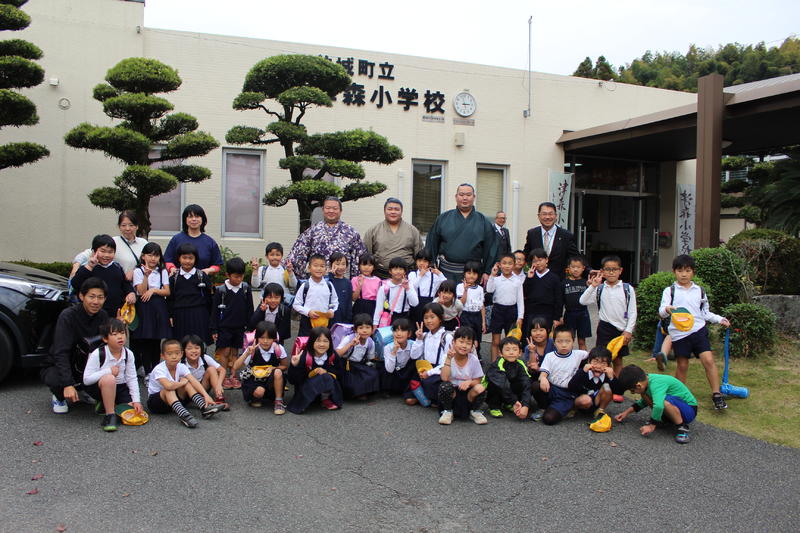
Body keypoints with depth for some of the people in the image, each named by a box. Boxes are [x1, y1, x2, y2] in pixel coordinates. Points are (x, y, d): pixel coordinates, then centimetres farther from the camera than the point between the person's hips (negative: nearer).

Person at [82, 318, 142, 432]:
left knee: (134, 410, -14)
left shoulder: (128, 354, -6)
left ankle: (106, 404, 14)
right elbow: (86, 379, -21)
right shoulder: (98, 354, -18)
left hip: (120, 387, 5)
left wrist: (136, 400, -12)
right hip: (98, 387, -5)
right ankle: (109, 415, -25)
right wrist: (108, 371, -29)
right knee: (109, 379, -39)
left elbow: (132, 379, -4)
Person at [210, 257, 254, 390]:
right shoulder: (221, 290, -9)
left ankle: (233, 377, 17)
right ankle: (223, 378, 8)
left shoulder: (246, 288, -1)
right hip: (224, 327, -2)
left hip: (240, 327, 3)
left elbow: (249, 309, 6)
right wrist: (214, 330, -5)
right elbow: (215, 310, -4)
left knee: (235, 352, 10)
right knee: (225, 352, 0)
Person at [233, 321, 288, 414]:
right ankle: (255, 398, 5)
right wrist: (247, 354, -34)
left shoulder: (278, 349, -15)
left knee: (278, 372, -30)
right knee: (259, 391, -34)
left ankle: (278, 402, -14)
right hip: (253, 381, -1)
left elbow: (285, 366, -1)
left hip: (271, 381, 1)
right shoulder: (252, 350, -17)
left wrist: (273, 368, -21)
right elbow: (235, 368, -22)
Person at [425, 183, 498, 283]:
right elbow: (431, 244, 7)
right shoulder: (443, 219, 8)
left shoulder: (483, 221, 7)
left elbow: (490, 248, 4)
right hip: (447, 272, 0)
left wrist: (487, 272, -2)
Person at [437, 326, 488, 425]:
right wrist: (448, 359, -27)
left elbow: (477, 381, -2)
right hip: (452, 392, -1)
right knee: (445, 386, -33)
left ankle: (475, 412, 0)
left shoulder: (474, 360, -8)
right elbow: (444, 378, -22)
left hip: (467, 393, 1)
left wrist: (469, 382, -25)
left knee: (480, 388, -30)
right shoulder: (448, 357, -10)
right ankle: (447, 412, -5)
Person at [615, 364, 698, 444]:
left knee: (664, 400, -37)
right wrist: (627, 412, 13)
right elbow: (644, 401, 19)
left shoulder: (656, 384, -29)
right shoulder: (647, 379, -2)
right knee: (644, 393, -7)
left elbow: (658, 406, -46)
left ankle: (682, 427, -18)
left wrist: (651, 426, -33)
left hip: (689, 410, -8)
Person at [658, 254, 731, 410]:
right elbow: (661, 312, -9)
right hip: (679, 333, -2)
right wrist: (666, 310, -32)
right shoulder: (670, 291, 2)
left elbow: (705, 312, 22)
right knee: (682, 365, 6)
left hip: (698, 330, 2)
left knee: (708, 360, -12)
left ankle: (716, 395, -4)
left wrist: (720, 319, 9)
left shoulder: (699, 291, 12)